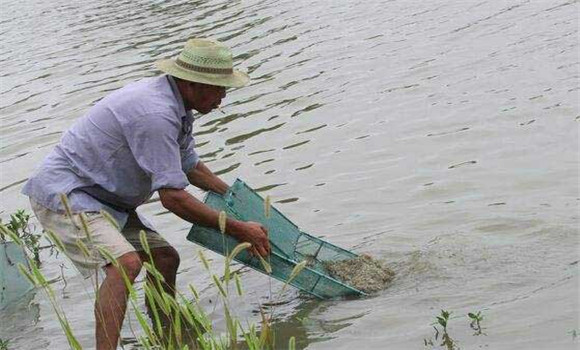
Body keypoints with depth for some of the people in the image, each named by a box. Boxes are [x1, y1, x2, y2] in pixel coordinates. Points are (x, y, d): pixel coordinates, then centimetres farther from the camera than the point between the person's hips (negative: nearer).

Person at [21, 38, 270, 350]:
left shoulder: (175, 106, 7)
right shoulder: (156, 114, -27)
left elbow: (190, 167, 23)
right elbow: (173, 198, -27)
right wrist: (237, 230, -20)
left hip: (101, 196, 10)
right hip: (63, 193, -10)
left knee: (165, 258, 12)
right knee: (126, 262, -28)